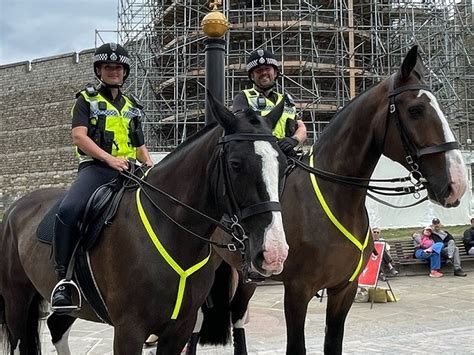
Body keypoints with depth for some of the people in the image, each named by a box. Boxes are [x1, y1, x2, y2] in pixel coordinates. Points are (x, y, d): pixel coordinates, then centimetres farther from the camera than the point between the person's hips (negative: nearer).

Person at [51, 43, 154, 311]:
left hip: (129, 170, 5)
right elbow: (79, 136, -5)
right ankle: (63, 279, -24)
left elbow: (140, 146, 27)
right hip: (96, 167, -5)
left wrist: (150, 165, 3)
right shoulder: (87, 99, 10)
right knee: (69, 210, -33)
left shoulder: (131, 106, 25)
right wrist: (109, 158, -20)